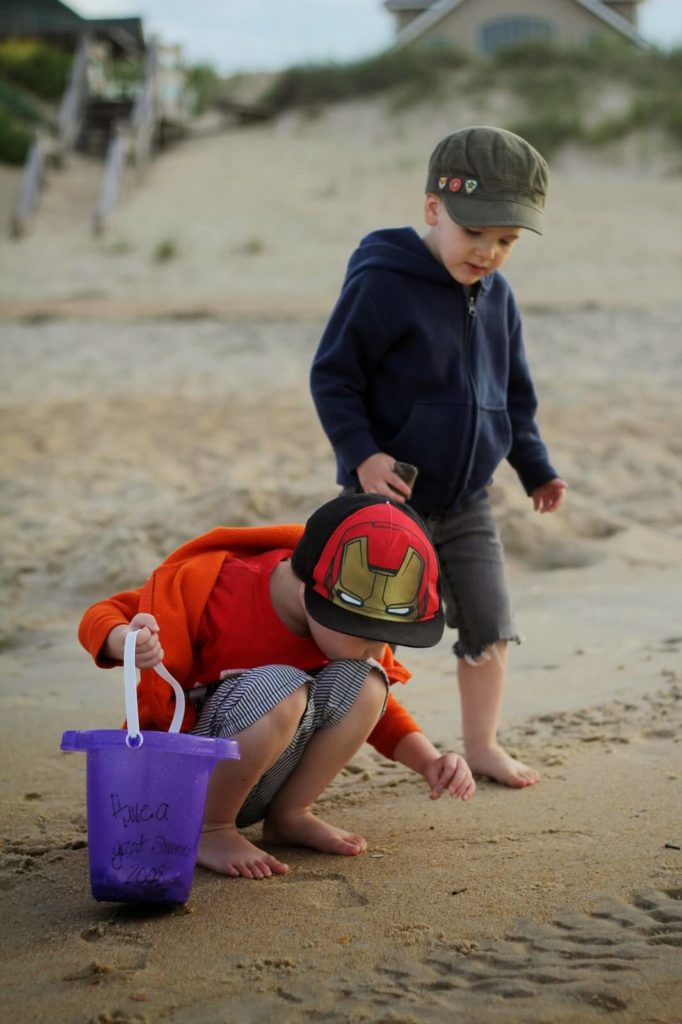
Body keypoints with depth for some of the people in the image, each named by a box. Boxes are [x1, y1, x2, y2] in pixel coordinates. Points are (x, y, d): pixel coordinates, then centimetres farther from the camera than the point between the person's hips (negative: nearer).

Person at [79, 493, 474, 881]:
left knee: (364, 682, -18)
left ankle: (289, 815, -3)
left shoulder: (346, 624, -8)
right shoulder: (212, 586, -24)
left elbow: (374, 705, 7)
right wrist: (127, 640, -39)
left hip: (255, 790, 5)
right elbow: (103, 618, -14)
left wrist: (431, 761, -11)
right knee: (281, 692, -34)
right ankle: (208, 830, -15)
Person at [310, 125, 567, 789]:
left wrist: (536, 469, 13)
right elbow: (332, 376, -15)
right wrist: (361, 453, -24)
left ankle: (481, 744, 25)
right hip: (388, 498, -6)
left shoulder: (496, 296, 4)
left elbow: (516, 396, 15)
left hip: (467, 504, 6)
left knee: (490, 627, 9)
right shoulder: (380, 282, -17)